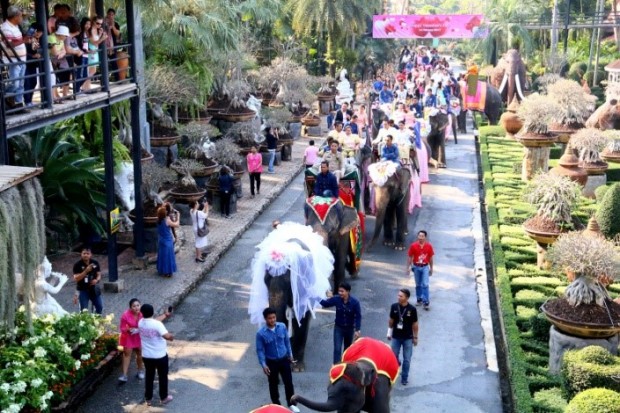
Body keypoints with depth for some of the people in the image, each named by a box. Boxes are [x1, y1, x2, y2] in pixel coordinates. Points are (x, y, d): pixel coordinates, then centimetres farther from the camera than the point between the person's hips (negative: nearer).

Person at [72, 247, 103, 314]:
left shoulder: (95, 263, -2)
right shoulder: (77, 265, -13)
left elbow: (99, 274, 7)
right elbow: (76, 278, -18)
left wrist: (96, 280, -16)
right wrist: (86, 271, -29)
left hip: (93, 289, 4)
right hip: (82, 290, -4)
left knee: (100, 307, 9)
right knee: (84, 310, -2)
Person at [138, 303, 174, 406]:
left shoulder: (140, 323, -6)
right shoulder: (157, 324, -24)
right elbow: (167, 336, -33)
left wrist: (165, 315, 25)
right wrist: (171, 337, -10)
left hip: (146, 356, 4)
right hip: (160, 356, -4)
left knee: (149, 376, 20)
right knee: (163, 376, 15)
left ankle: (148, 399, 27)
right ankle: (164, 398, 27)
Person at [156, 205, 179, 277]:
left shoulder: (158, 220, -5)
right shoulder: (167, 220, -23)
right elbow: (176, 225, -12)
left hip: (160, 241, 7)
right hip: (167, 242, -7)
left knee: (162, 256, 19)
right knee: (168, 256, 5)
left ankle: (161, 270, 29)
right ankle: (167, 272, 11)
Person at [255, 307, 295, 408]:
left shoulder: (282, 327, -10)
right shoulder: (261, 333, -18)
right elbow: (260, 350, -11)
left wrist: (290, 355, 12)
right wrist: (263, 364, -15)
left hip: (284, 359, 2)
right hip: (271, 362, -2)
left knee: (289, 382, 8)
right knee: (273, 385, 13)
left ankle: (291, 404, 27)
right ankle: (276, 405, 31)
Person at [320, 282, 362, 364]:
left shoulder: (355, 302, -22)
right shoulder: (336, 299, -17)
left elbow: (358, 317, -15)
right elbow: (325, 304, -6)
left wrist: (357, 330, -18)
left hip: (350, 328, 0)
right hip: (338, 327, 0)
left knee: (347, 348, 19)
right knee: (337, 349, -8)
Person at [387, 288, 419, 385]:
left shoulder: (412, 309, -16)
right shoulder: (394, 306, -11)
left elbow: (414, 324, -6)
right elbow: (391, 320, 3)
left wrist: (415, 337, 0)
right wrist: (389, 332, 8)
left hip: (408, 338, -2)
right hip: (396, 337, 2)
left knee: (407, 359, 7)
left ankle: (404, 377, 23)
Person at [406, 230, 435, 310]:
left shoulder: (429, 246, -7)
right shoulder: (413, 245, -9)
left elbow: (430, 258, 4)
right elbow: (410, 257, -2)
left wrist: (431, 268, 9)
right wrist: (408, 267, -3)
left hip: (425, 267, -1)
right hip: (416, 267, 1)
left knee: (425, 285, -7)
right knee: (418, 285, 13)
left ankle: (426, 302, -3)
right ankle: (419, 300, 28)